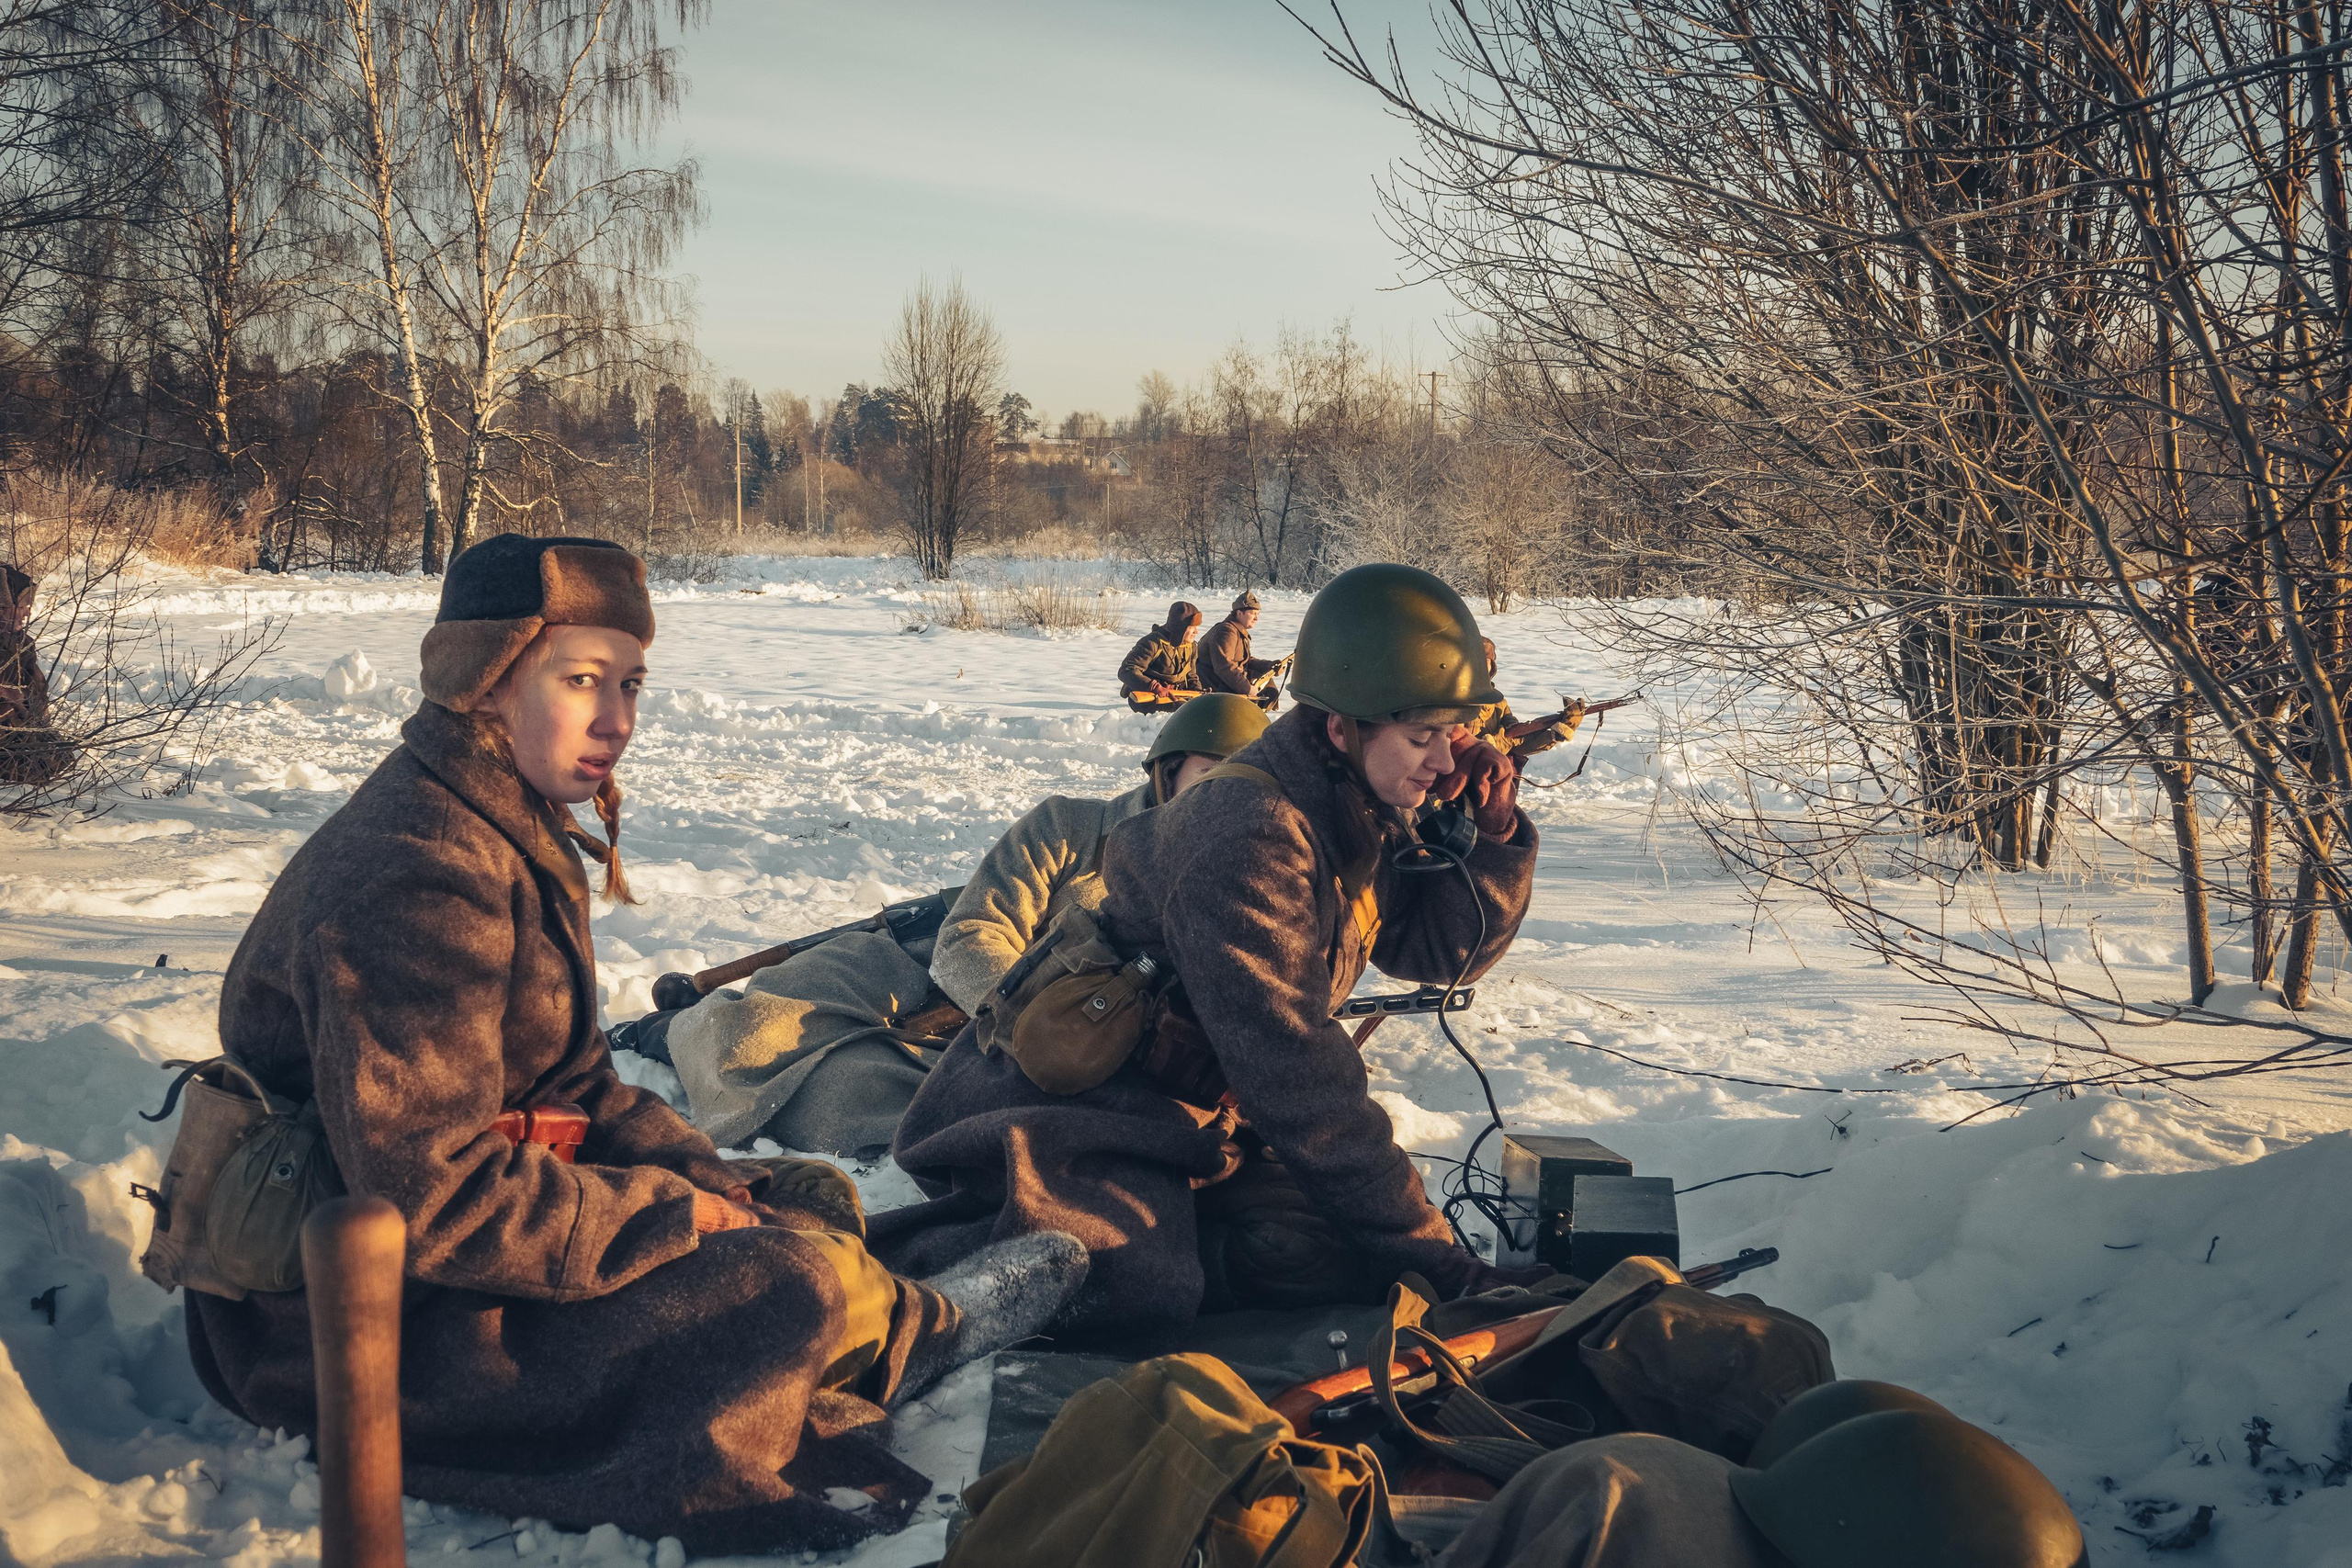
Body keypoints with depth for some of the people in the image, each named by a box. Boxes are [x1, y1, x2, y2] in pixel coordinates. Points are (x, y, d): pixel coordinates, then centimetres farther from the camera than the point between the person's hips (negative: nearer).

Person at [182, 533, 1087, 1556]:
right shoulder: (420, 880, -27)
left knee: (813, 1201, 8)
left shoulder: (519, 836, 6)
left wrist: (710, 1180, -4)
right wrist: (674, 1213, -19)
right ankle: (924, 1329, 13)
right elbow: (434, 1205, -30)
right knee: (804, 1286, -14)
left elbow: (575, 1086, 12)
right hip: (371, 1330, -10)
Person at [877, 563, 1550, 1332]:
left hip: (1191, 1117, 9)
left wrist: (1493, 833, -9)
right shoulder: (1247, 834, -26)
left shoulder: (1359, 817, 2)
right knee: (1134, 1284, -32)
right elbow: (1291, 1071, -28)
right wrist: (1428, 1253, -25)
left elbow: (1441, 949, 9)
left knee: (1341, 1250, -12)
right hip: (1070, 1104, -8)